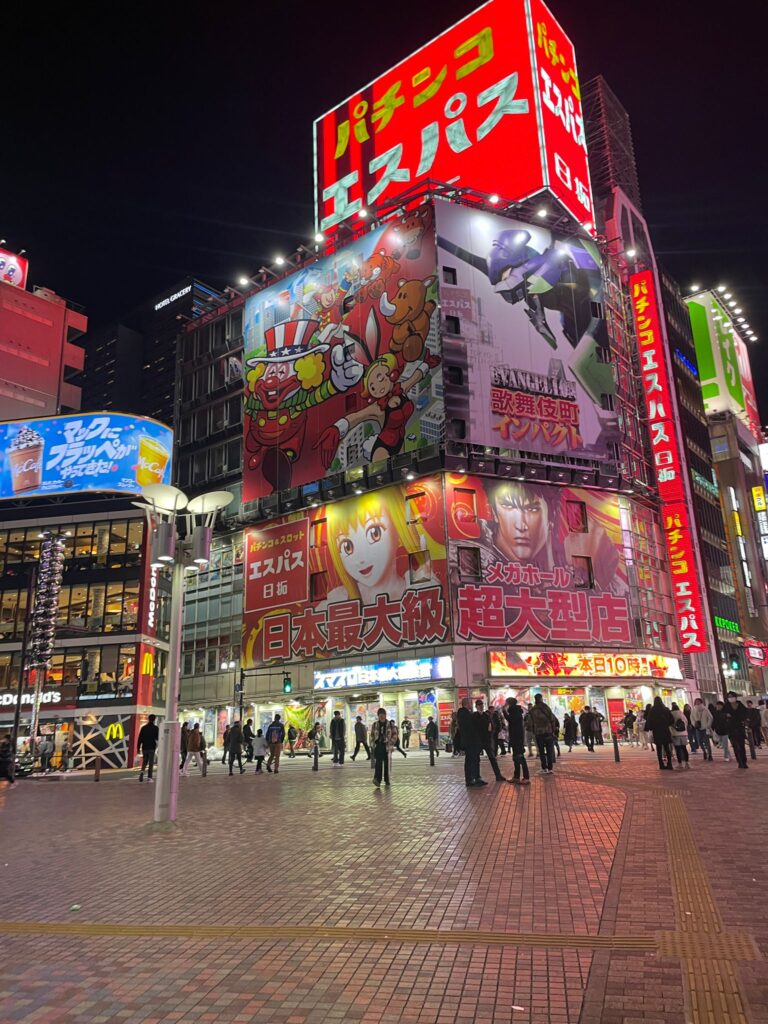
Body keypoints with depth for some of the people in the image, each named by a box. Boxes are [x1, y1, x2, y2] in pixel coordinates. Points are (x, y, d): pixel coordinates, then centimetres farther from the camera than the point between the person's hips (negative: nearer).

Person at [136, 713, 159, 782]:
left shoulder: (143, 727, 5)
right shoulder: (156, 728, -4)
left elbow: (139, 738, 4)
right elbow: (158, 738, -4)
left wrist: (138, 748, 8)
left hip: (144, 748, 3)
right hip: (152, 748, -3)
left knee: (144, 762, 16)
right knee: (151, 763, 3)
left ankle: (142, 771, -11)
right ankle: (149, 777, -3)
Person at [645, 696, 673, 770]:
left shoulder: (652, 711, -6)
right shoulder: (666, 709, -2)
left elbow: (648, 722, -7)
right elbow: (672, 720, -1)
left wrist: (651, 728, 10)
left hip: (656, 732, -1)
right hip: (665, 731, 1)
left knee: (659, 750, 5)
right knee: (667, 748, 8)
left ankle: (661, 765, 3)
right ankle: (669, 764, 3)